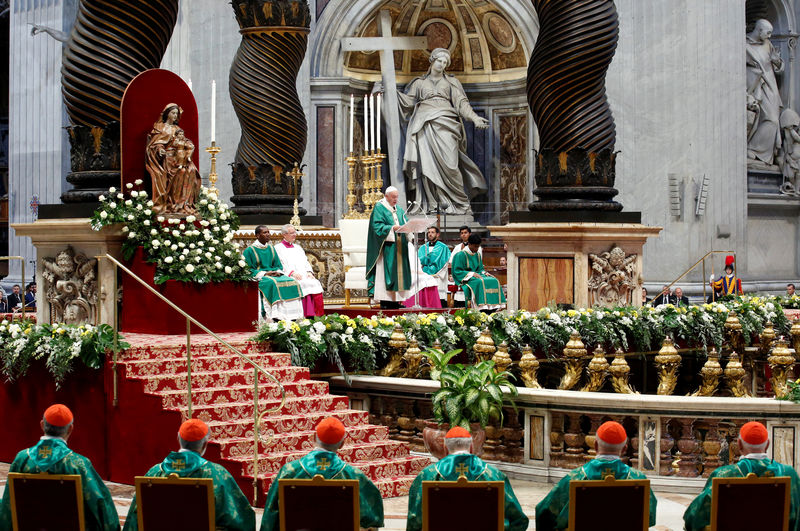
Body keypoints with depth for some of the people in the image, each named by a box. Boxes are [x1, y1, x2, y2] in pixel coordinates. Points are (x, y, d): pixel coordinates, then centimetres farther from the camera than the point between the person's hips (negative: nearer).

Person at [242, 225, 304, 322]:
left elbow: (279, 265, 18)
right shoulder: (249, 251, -1)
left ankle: (291, 317, -26)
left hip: (274, 275, 6)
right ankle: (277, 318, -40)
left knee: (291, 282, -20)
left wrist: (278, 272, -6)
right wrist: (264, 273, -17)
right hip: (259, 277, -6)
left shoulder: (271, 249, 18)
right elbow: (248, 270, -6)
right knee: (273, 283, -36)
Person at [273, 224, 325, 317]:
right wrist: (292, 273, -17)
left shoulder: (297, 247, 28)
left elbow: (306, 262, 22)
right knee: (303, 285, -34)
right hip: (288, 277, -5)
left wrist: (309, 272, 0)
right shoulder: (278, 248, 9)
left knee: (315, 284, -24)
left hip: (304, 275, 5)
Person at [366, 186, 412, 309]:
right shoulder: (379, 208, -2)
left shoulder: (399, 210, 19)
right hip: (386, 246, -7)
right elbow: (377, 226, -12)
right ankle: (385, 300, -11)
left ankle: (396, 299, 4)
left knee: (399, 271, 3)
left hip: (399, 247, 7)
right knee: (386, 271, -10)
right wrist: (392, 228, -22)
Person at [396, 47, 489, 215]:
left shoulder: (451, 82, 20)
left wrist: (474, 118, -6)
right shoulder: (420, 83, 23)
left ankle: (458, 202, -12)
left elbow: (461, 102, 10)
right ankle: (429, 204, -15)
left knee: (447, 162, -14)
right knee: (426, 162, -12)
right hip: (424, 124, 1)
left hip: (445, 122, -1)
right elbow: (408, 101, 17)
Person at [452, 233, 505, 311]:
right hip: (465, 278, -7)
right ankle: (483, 307, -40)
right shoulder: (461, 255, -7)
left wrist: (484, 273, -2)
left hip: (476, 275, 7)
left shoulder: (477, 255, 15)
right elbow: (457, 271, -11)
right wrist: (472, 274, -19)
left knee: (494, 281, -19)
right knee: (480, 282, -37)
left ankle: (493, 307, -27)